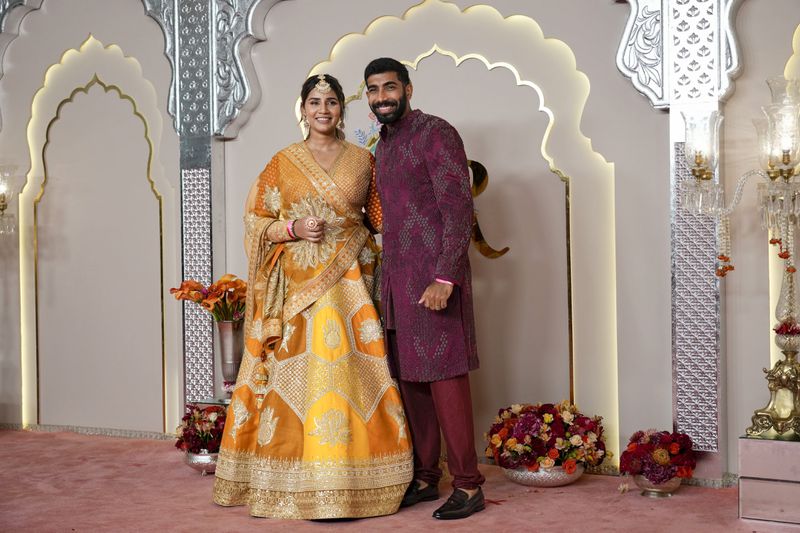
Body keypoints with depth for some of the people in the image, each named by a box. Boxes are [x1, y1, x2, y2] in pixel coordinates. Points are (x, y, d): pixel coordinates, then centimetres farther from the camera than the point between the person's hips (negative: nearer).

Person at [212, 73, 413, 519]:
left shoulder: (363, 161, 9)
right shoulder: (283, 162, 6)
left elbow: (381, 220, 11)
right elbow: (257, 221, 6)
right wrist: (294, 228, -11)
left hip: (347, 282, 1)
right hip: (298, 284, 0)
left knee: (346, 372, -4)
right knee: (297, 377, -2)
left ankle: (346, 481, 4)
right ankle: (300, 484, 7)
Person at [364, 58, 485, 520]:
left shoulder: (436, 134, -7)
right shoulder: (384, 146, 18)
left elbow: (460, 209, -14)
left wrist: (445, 278, -21)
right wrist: (387, 282, 15)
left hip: (435, 278, -8)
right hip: (398, 278, 8)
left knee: (444, 378, -8)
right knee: (410, 379, 8)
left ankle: (468, 486, 0)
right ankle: (425, 478, 16)